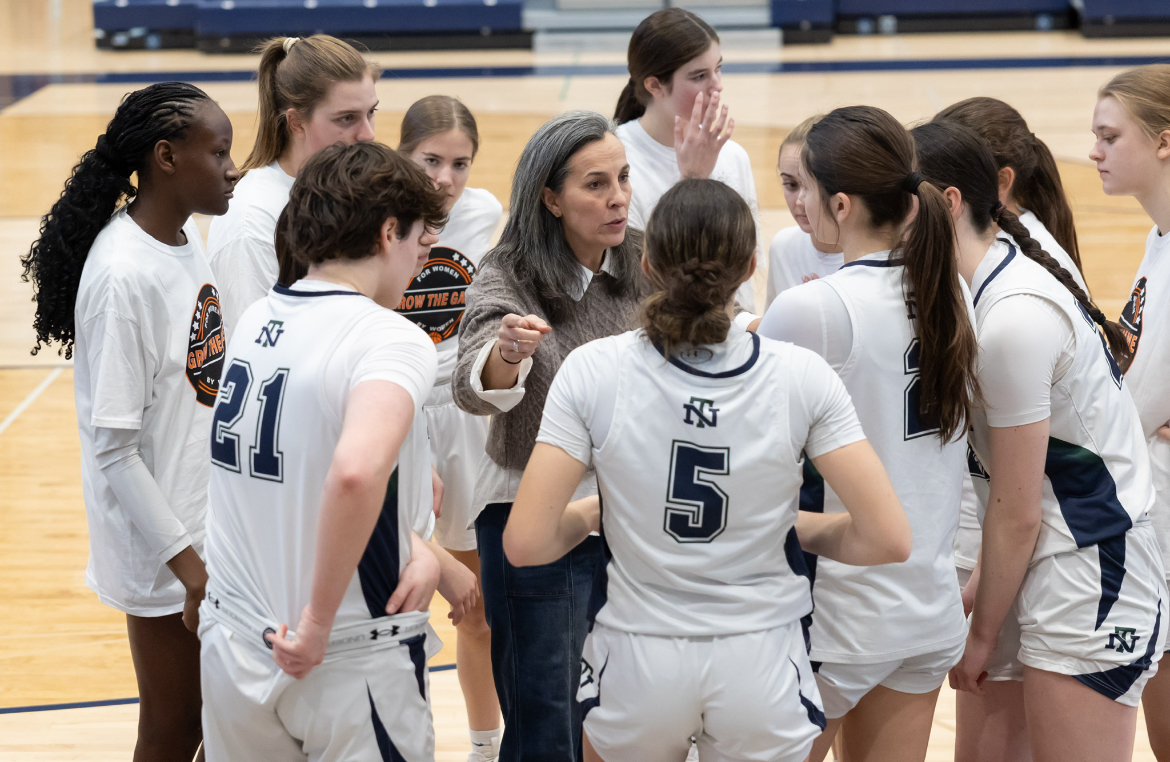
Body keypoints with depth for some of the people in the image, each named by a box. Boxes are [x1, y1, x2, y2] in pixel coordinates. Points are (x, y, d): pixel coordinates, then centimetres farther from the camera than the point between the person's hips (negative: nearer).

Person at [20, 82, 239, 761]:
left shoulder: (187, 237, 3)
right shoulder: (125, 275, -23)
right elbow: (113, 448, -22)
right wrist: (187, 565, -20)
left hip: (214, 523, 8)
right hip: (165, 551, -8)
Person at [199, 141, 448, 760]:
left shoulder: (256, 321, 4)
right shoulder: (391, 340, -18)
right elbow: (356, 471, -37)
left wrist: (413, 545, 9)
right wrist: (319, 621, -26)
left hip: (235, 643, 6)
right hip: (354, 661, -6)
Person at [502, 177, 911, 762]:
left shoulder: (593, 371, -12)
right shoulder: (801, 377, -11)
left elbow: (527, 543, -15)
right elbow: (888, 538, -13)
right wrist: (801, 528, 6)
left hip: (637, 665, 0)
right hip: (760, 667, 0)